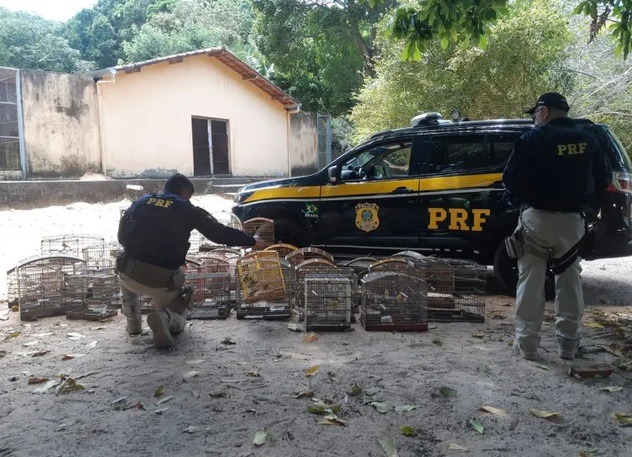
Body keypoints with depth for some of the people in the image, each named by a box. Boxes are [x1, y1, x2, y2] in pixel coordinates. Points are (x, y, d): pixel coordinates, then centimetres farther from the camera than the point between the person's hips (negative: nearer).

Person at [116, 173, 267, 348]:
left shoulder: (141, 201, 12)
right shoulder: (187, 209, 3)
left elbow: (122, 236, 17)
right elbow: (219, 232, 2)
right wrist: (252, 241, 12)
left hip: (131, 274, 3)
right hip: (163, 280, -2)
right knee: (178, 316, 24)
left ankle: (133, 323, 28)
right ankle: (165, 318, -12)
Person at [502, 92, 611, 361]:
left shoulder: (532, 139, -9)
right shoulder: (587, 140, 6)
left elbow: (510, 180, -10)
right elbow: (603, 179, 13)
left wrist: (523, 201, 8)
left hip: (537, 218, -4)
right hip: (572, 221, 4)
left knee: (530, 281, 3)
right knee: (569, 281, 14)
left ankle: (527, 344, 5)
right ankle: (568, 344, 19)